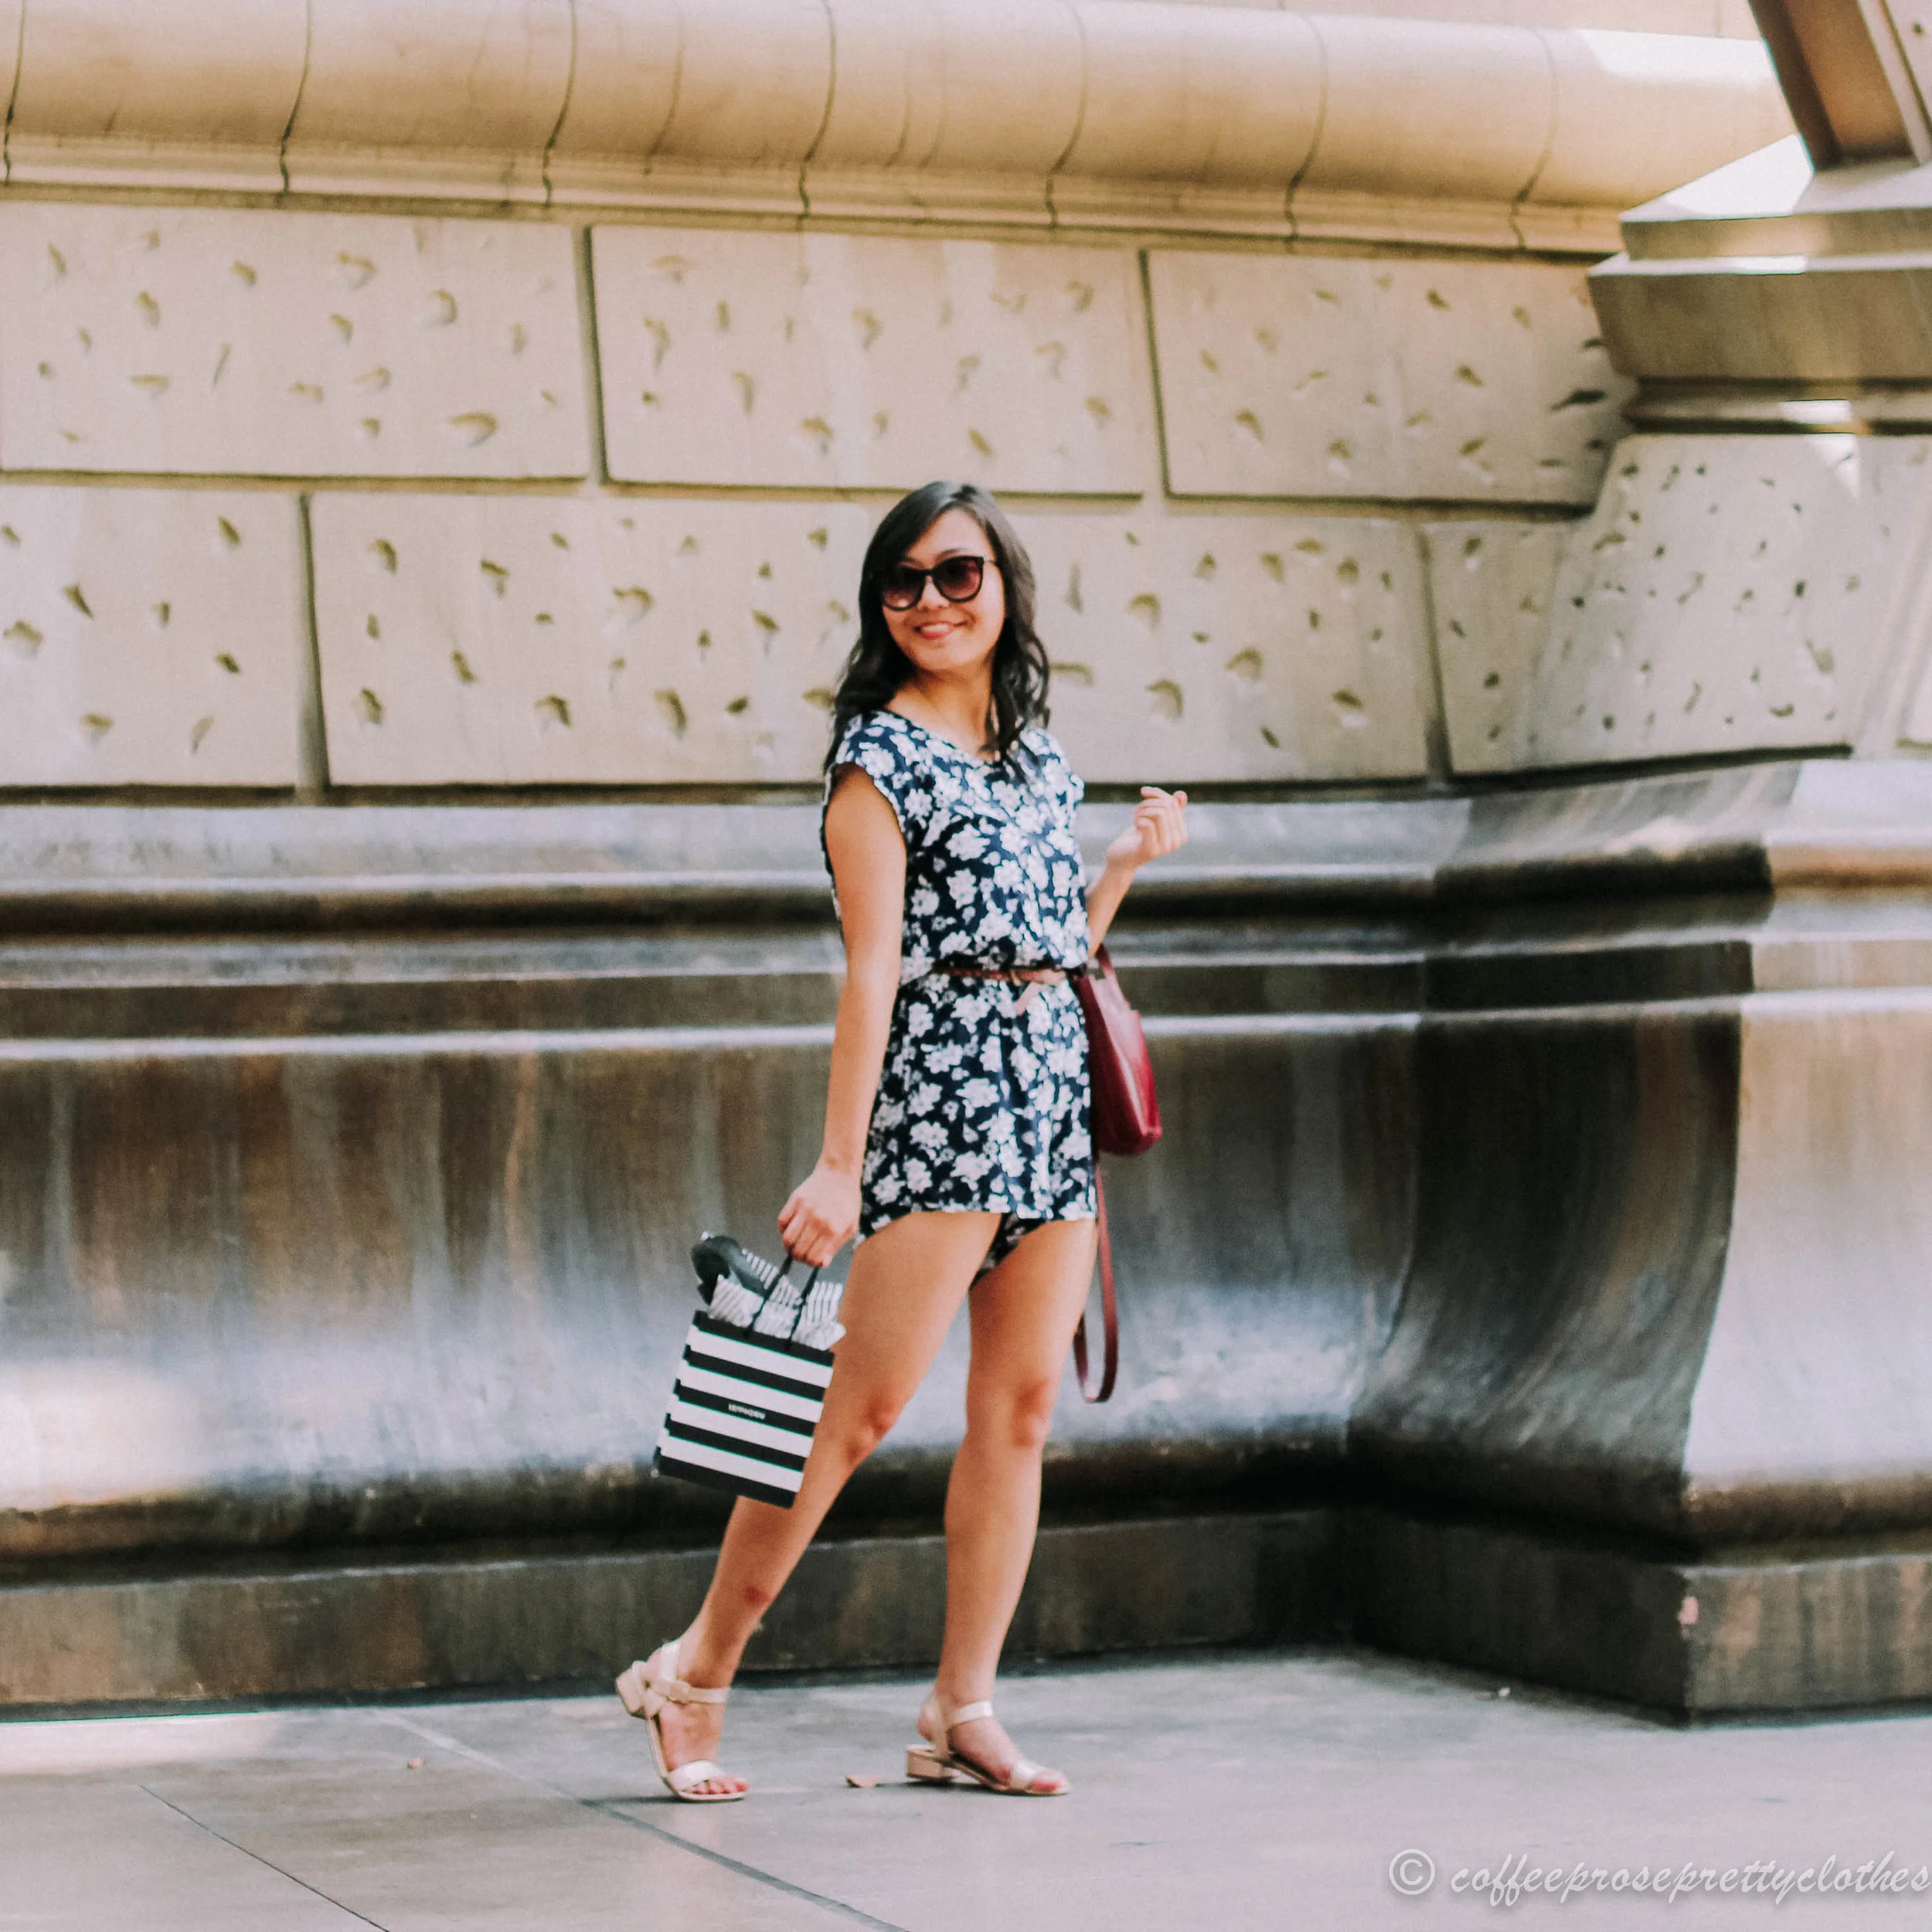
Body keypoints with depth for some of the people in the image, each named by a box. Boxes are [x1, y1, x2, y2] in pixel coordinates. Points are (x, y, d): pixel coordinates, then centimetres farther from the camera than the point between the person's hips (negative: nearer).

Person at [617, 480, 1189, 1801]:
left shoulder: (1041, 754, 17)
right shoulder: (879, 753, -3)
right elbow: (875, 969, -11)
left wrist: (1132, 860, 10)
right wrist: (840, 1161, -16)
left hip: (1054, 1080, 7)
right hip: (938, 1076, -7)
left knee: (1022, 1410, 4)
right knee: (866, 1404, -10)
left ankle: (963, 1713, 9)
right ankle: (697, 1674, 0)